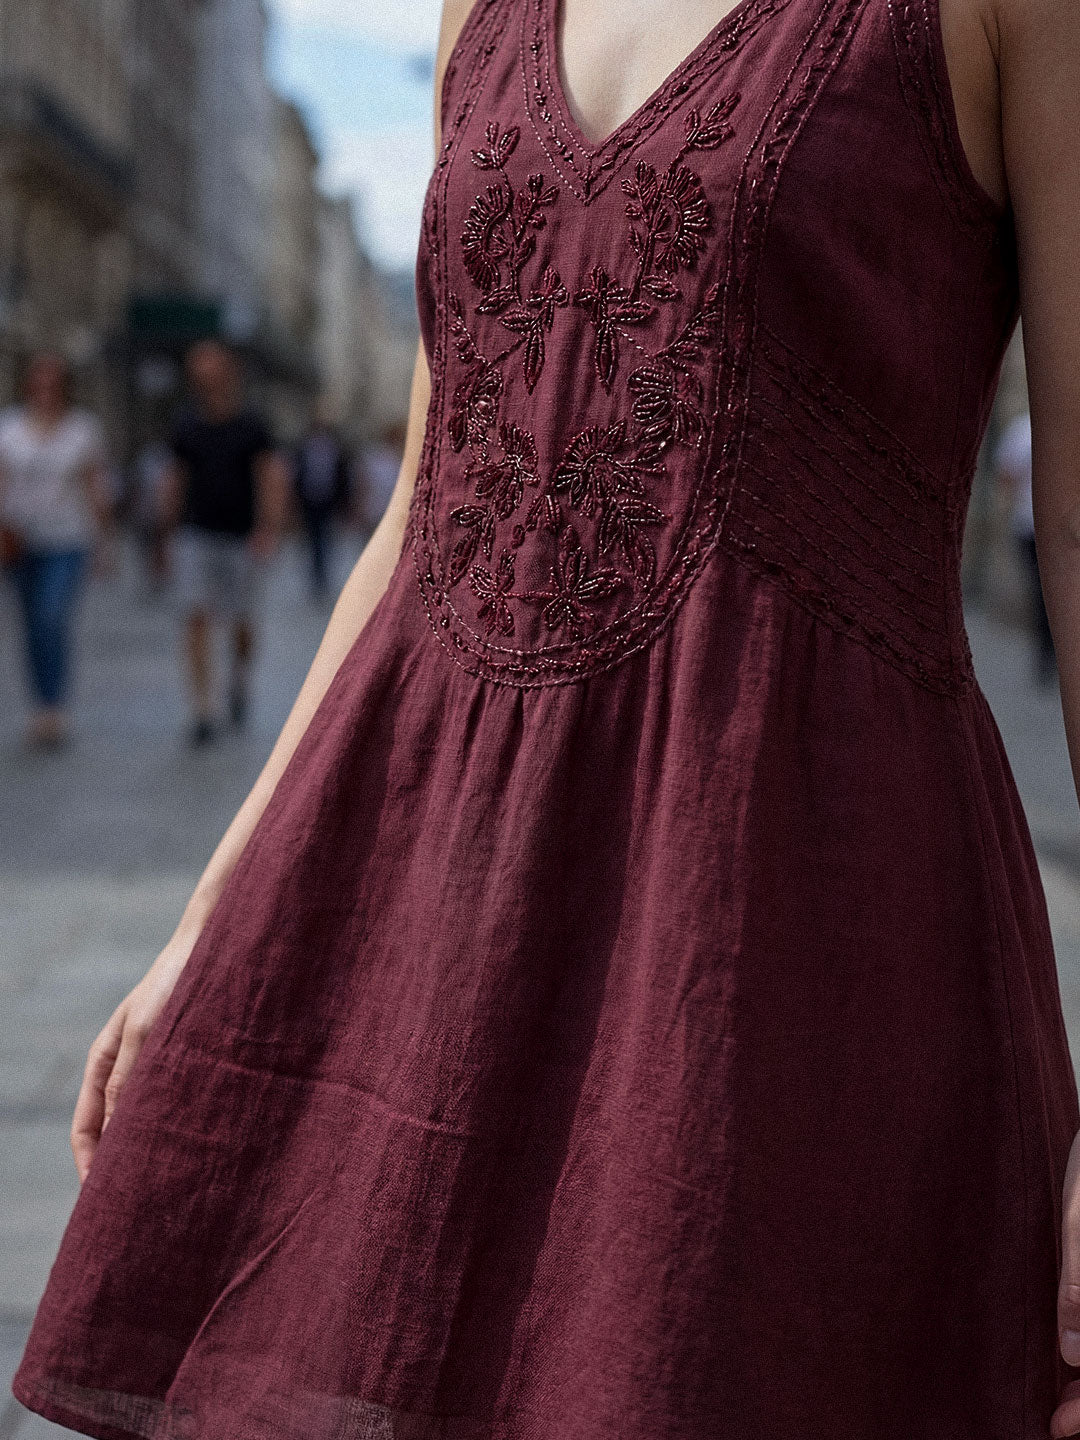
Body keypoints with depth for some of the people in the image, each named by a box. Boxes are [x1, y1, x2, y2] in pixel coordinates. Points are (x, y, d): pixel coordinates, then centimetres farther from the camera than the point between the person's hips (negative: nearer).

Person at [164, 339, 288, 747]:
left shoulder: (251, 427, -5)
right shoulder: (185, 427, 4)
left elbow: (274, 479, -11)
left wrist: (268, 530, -23)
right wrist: (171, 526, 16)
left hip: (242, 540, -1)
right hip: (196, 537, 1)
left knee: (242, 624, 10)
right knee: (197, 620, -11)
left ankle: (240, 677, 42)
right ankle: (203, 712, -11)